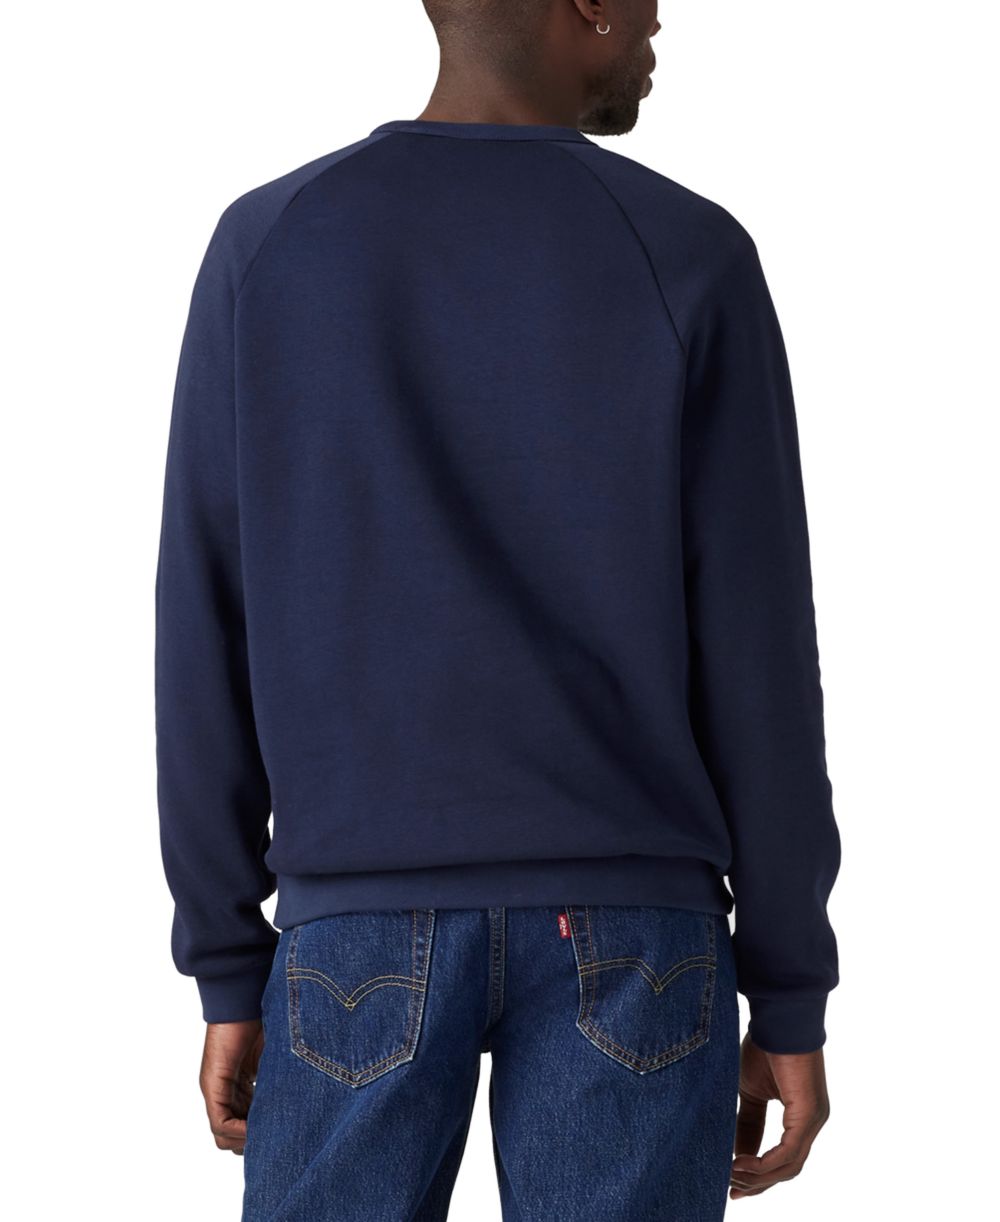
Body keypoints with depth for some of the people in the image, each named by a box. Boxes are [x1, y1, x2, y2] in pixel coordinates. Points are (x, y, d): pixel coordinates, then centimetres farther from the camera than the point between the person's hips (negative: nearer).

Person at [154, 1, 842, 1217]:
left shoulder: (262, 250, 1)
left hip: (365, 928, 1)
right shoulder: (693, 263, -3)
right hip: (623, 933, 0)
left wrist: (229, 974, 6)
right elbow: (758, 663, -4)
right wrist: (791, 997, 3)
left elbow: (209, 652, 0)